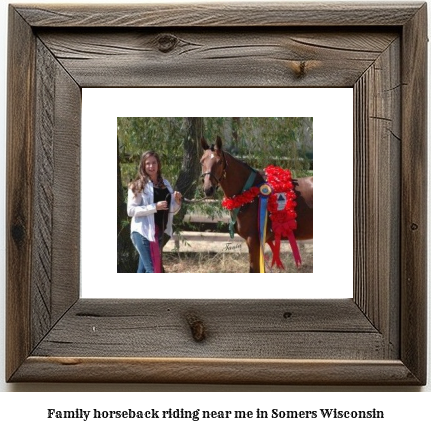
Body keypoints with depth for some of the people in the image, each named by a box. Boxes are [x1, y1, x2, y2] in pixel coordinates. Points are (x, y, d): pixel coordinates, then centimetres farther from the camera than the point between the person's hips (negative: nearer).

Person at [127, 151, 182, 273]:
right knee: (152, 269, -10)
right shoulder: (138, 185, -7)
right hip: (143, 232, -6)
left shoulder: (165, 184, 11)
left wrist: (177, 201, -5)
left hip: (160, 231, 6)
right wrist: (155, 207, -22)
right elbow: (131, 210, -14)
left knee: (143, 268, 15)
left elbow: (172, 210, 17)